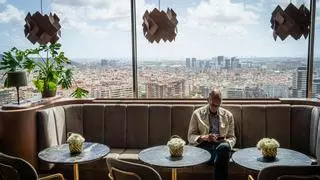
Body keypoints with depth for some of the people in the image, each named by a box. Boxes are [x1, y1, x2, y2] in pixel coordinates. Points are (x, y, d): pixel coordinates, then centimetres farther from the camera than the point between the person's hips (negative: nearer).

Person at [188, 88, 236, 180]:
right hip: (203, 147, -3)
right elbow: (190, 137, 5)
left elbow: (232, 137, 17)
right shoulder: (197, 113, 7)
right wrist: (204, 137, -16)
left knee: (225, 146, -37)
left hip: (221, 146, 3)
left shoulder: (228, 115, 13)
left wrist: (227, 143, -8)